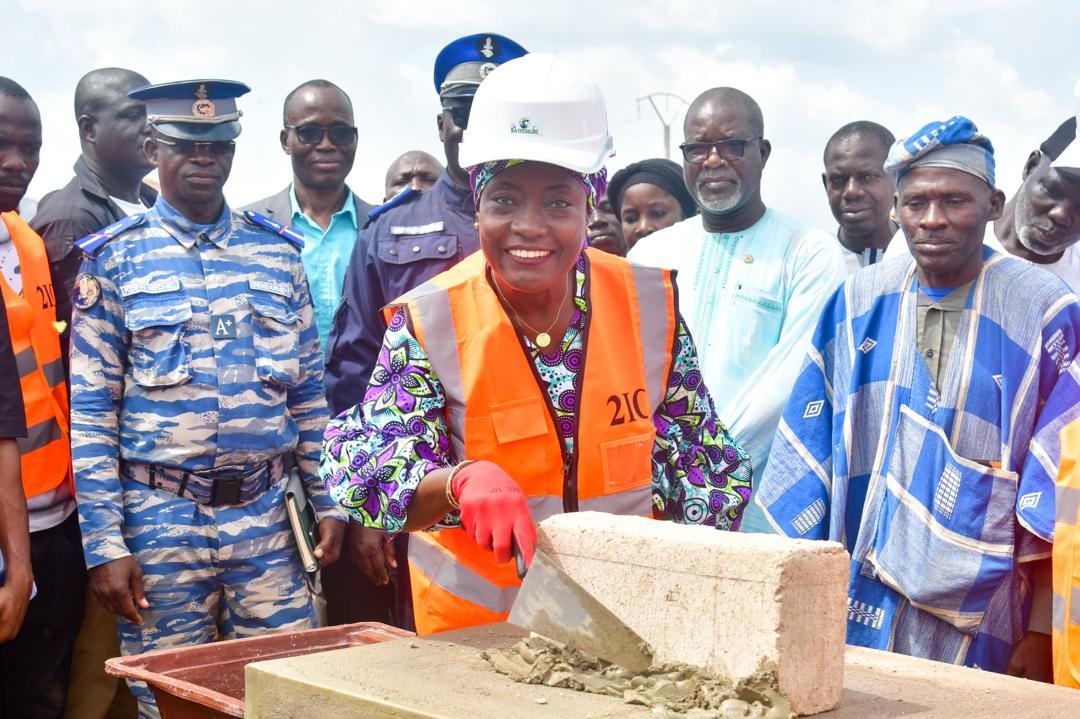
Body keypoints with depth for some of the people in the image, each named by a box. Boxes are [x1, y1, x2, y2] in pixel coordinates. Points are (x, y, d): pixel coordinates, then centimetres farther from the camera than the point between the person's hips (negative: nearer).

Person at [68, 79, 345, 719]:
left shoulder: (278, 251, 7)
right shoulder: (114, 259, -1)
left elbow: (310, 390, 11)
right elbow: (90, 411, -3)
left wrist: (330, 501, 6)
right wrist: (104, 544, -8)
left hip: (267, 515, 2)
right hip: (161, 518, -2)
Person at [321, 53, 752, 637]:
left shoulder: (652, 304, -2)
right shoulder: (427, 323, -9)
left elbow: (701, 453, 7)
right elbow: (360, 471, -15)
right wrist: (462, 480, -34)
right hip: (473, 626, -1)